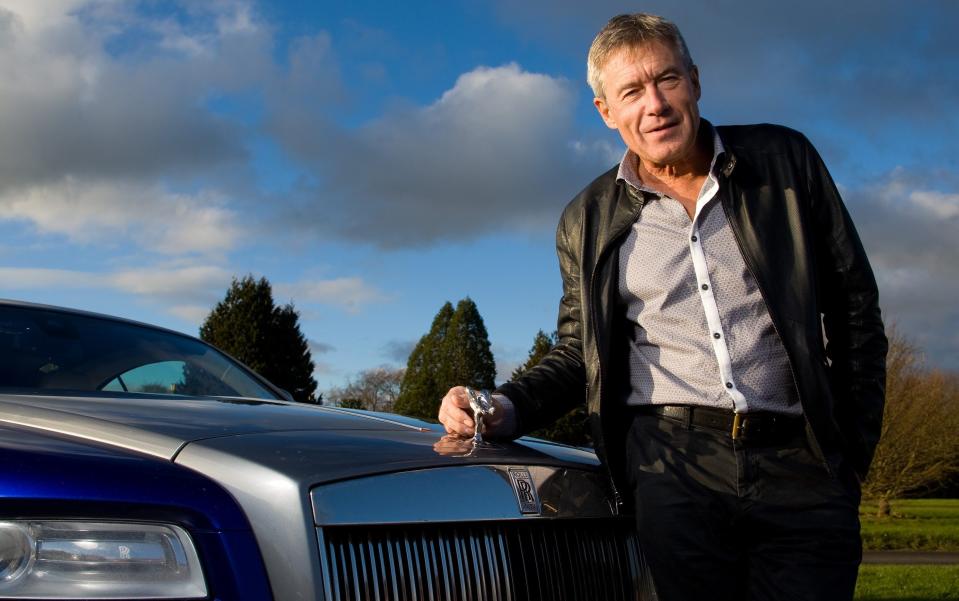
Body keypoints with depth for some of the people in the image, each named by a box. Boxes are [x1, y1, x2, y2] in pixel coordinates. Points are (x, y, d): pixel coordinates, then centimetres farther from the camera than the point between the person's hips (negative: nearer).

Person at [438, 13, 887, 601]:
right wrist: (507, 408, -4)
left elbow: (855, 309, 10)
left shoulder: (783, 160, 6)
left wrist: (854, 449, 6)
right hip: (672, 465, 0)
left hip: (797, 464, 0)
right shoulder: (588, 221, 9)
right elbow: (578, 353, 16)